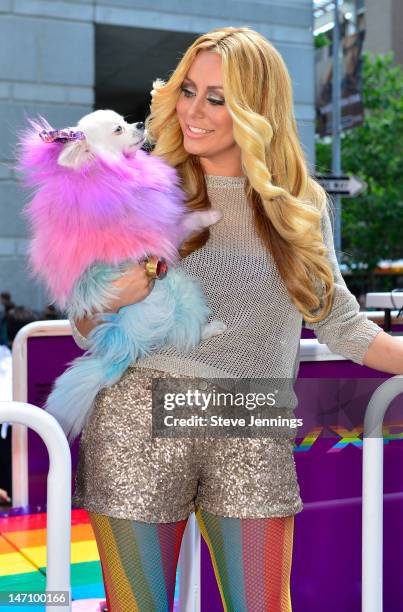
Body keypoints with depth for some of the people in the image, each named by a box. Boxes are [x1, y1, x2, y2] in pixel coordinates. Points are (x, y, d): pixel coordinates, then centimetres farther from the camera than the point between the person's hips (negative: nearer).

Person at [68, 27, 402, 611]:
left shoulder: (301, 205, 8)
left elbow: (339, 321, 14)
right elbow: (85, 332, 5)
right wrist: (108, 300, -17)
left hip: (253, 438, 2)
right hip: (140, 420, -1)